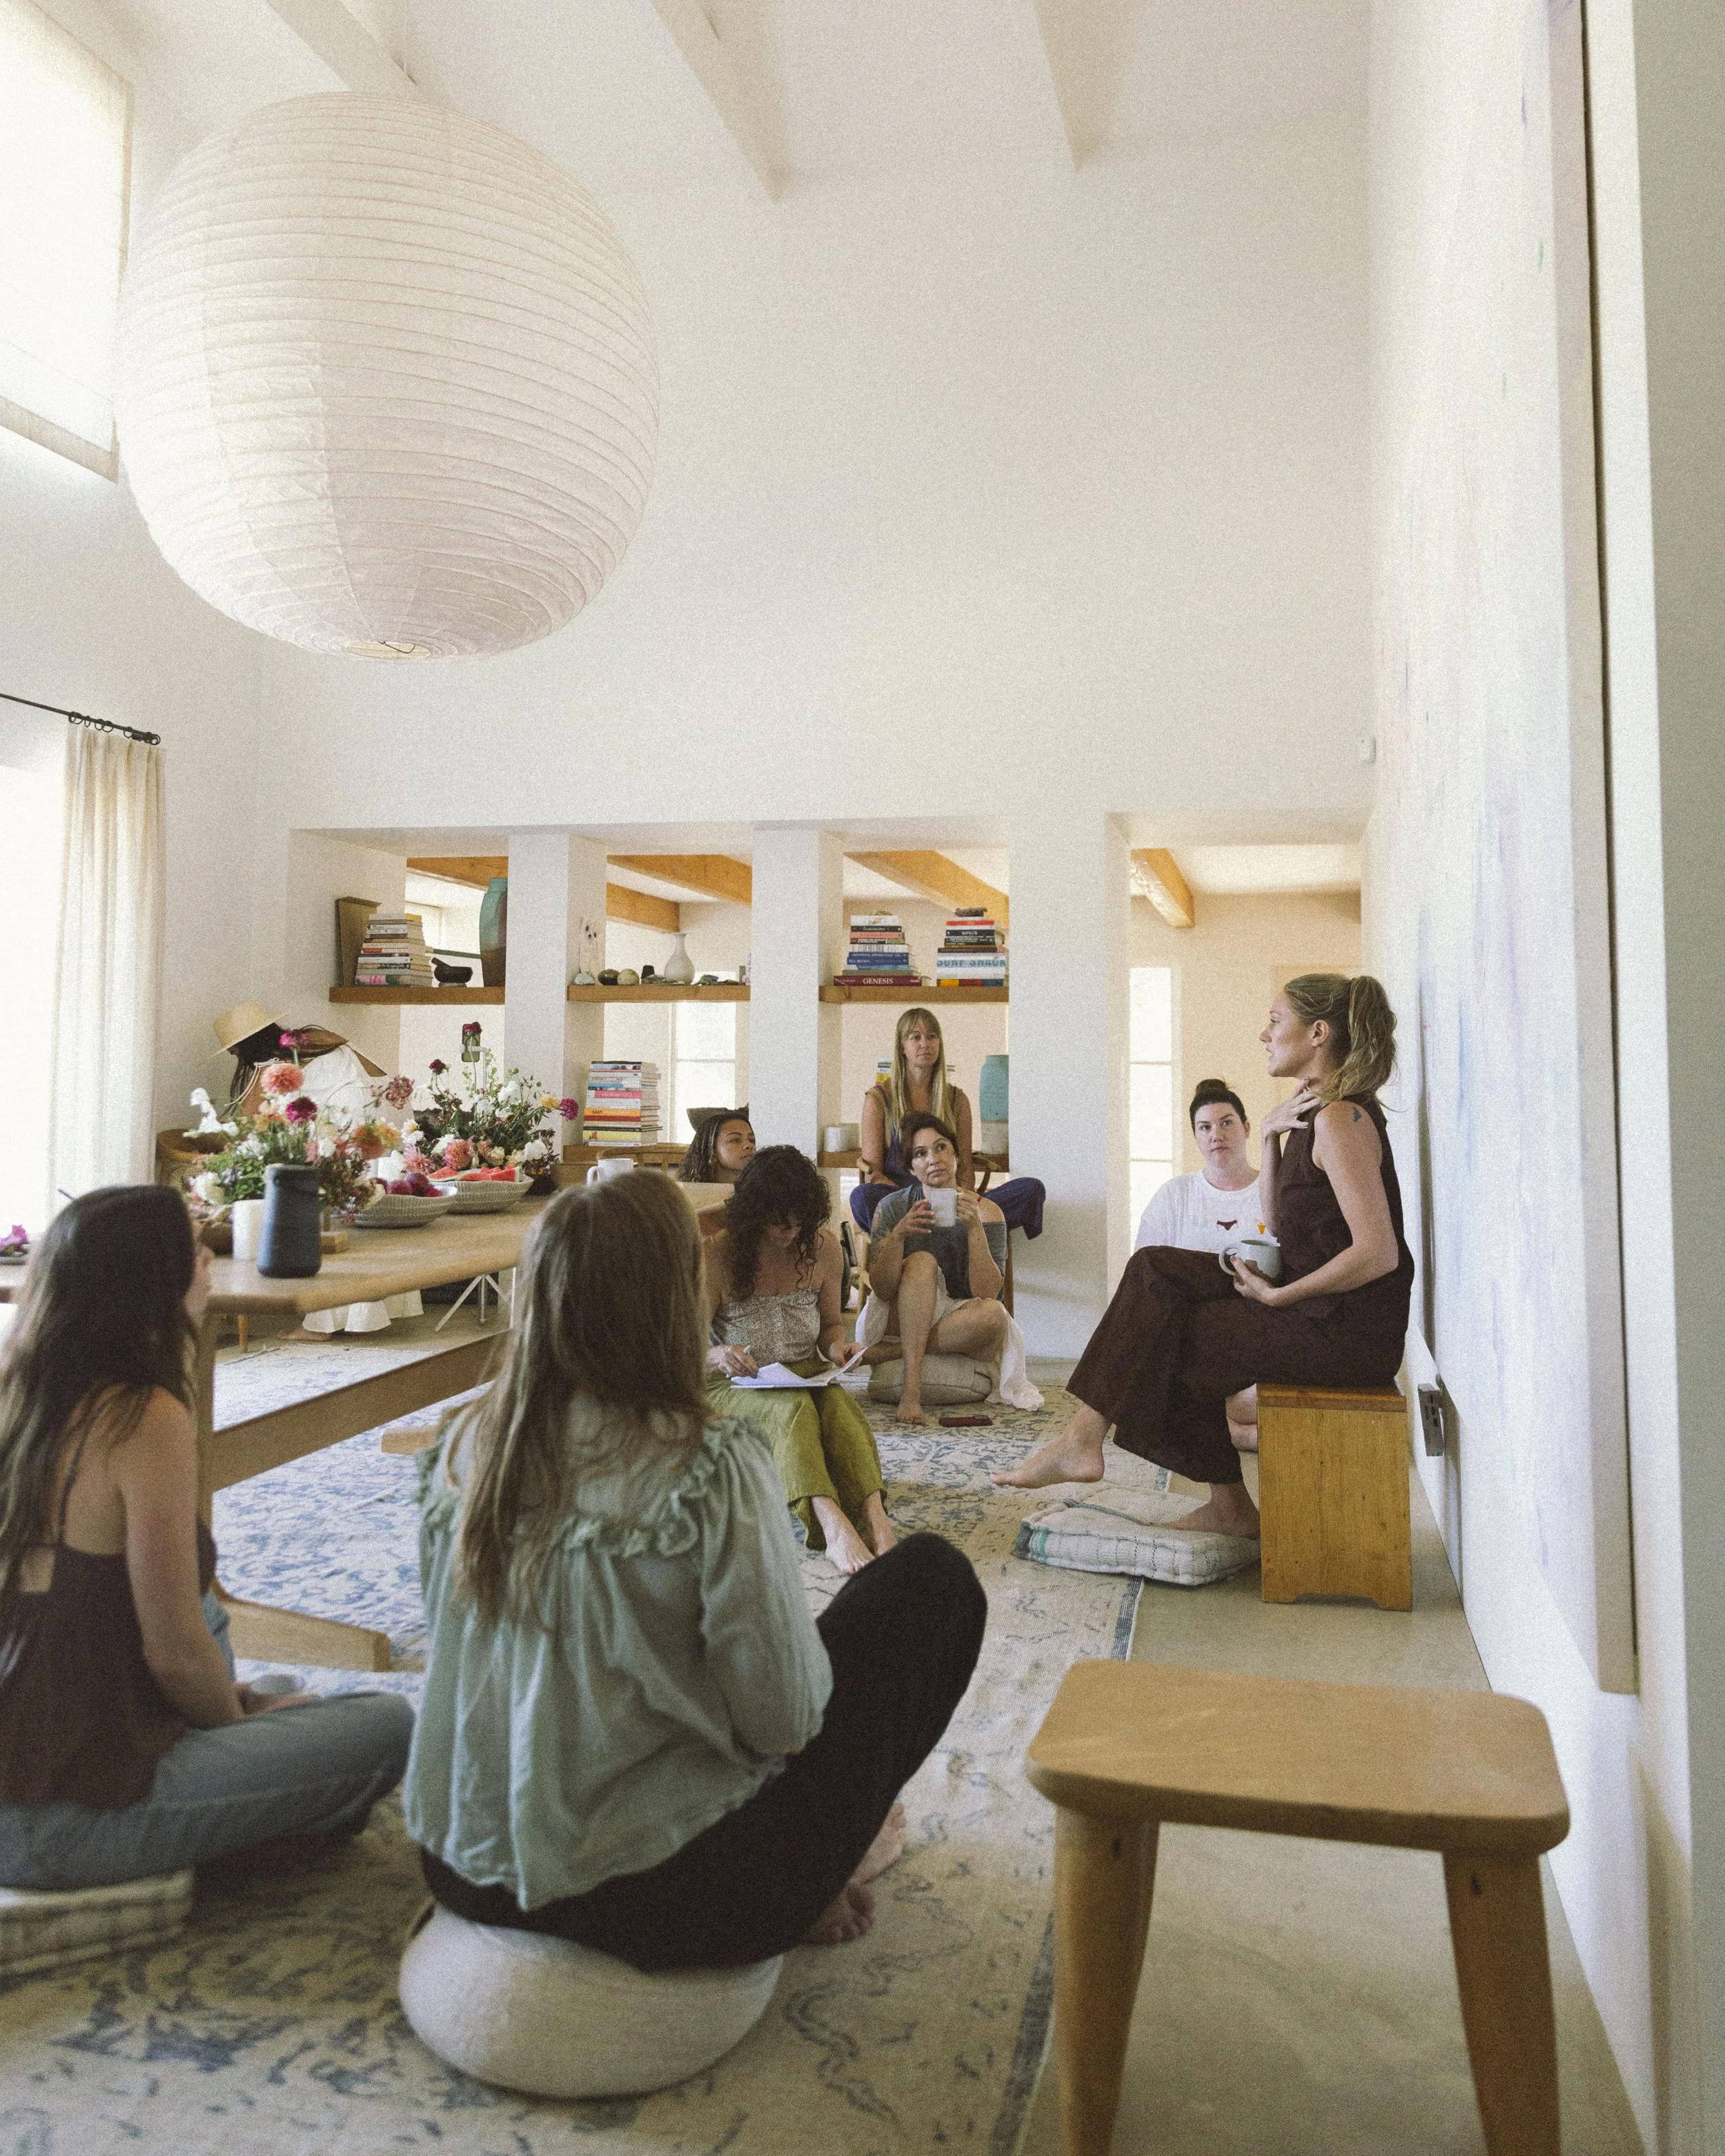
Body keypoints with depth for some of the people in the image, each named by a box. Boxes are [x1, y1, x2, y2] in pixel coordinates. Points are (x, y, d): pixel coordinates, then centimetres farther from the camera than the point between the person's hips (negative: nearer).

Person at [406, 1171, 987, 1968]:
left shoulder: (462, 1447, -6)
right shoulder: (711, 1470, -25)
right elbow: (783, 1721, -19)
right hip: (656, 1901, -6)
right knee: (933, 1578, 3)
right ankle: (809, 1885, 19)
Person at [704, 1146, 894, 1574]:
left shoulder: (823, 1249, 3)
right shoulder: (716, 1255, -9)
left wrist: (833, 1346, -6)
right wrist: (719, 1356, -30)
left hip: (806, 1377, 3)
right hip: (735, 1388, -3)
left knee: (838, 1402, -34)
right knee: (792, 1407, -38)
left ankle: (873, 1515, -53)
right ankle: (833, 1524, -57)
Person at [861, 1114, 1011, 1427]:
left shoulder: (986, 1213, -5)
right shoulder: (893, 1208, -3)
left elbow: (987, 1292, -16)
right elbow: (881, 1290, -12)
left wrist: (974, 1228, -27)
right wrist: (898, 1235, -28)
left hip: (961, 1324, 0)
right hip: (902, 1319, 0)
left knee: (993, 1313, -32)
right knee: (922, 1262, -28)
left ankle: (887, 1352, -21)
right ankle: (911, 1390, -37)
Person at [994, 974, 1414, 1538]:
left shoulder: (1339, 1118, -17)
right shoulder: (1315, 1112, 14)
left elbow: (1379, 1253, -24)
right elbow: (1280, 1226, 16)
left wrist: (1279, 1296, -15)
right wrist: (1270, 1136, 4)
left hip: (1346, 1332, -9)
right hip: (1318, 1306, 9)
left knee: (1163, 1336, -7)